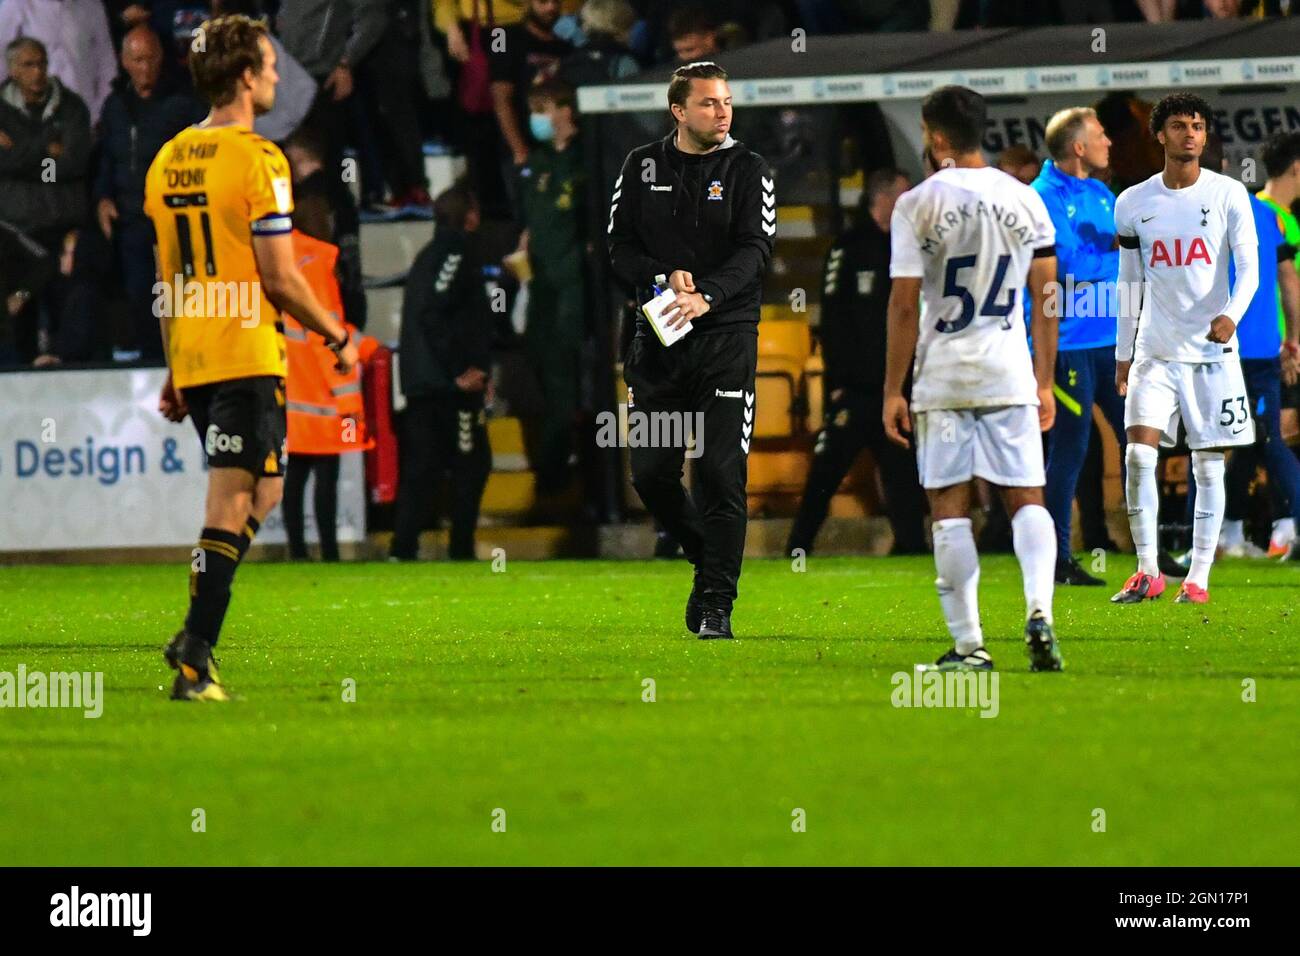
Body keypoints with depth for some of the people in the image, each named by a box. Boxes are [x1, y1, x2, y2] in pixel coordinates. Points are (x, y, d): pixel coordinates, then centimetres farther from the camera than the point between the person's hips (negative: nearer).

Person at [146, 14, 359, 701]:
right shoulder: (257, 160, -12)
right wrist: (337, 337, 1)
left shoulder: (167, 161, 11)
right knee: (231, 508, -6)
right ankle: (194, 662, -11)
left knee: (261, 494, 19)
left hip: (192, 359, 8)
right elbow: (279, 277, -14)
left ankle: (195, 637, 10)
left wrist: (174, 374, 21)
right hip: (248, 358, -8)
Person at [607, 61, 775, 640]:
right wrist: (665, 277, -13)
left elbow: (755, 251, -9)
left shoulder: (748, 170, 1)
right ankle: (709, 557, 27)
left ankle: (715, 603, -4)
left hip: (726, 336, -3)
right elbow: (620, 249, 7)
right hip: (657, 334, 3)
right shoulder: (642, 167, 9)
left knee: (721, 473, -9)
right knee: (650, 472, 2)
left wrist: (705, 296, -25)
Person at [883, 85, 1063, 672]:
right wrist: (1045, 382, 15)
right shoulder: (1025, 201, 5)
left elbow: (904, 306, -7)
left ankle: (968, 644, 0)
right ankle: (1038, 612, -17)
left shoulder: (917, 206, -6)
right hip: (1009, 374, 3)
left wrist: (892, 391, -1)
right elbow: (1046, 299, 7)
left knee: (949, 507, 4)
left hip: (942, 376, -3)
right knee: (1026, 500, 6)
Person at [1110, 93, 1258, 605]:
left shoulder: (1229, 195, -1)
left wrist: (1231, 314, -27)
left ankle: (1198, 577, 8)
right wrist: (1123, 353, 13)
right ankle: (1148, 572, -5)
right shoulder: (1132, 203, 5)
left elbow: (1249, 267, -8)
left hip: (1213, 351, -1)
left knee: (1209, 466, 1)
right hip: (1155, 351, 1)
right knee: (1139, 455, -12)